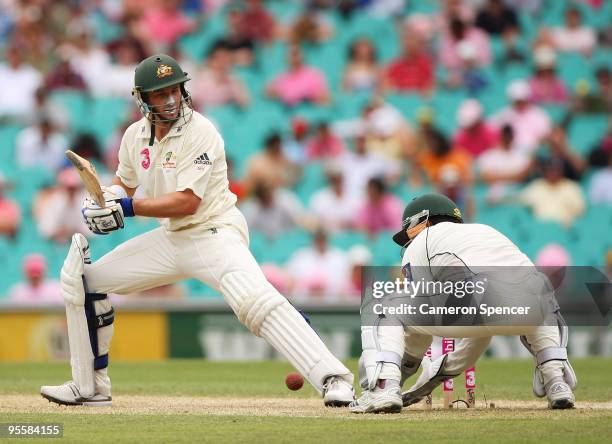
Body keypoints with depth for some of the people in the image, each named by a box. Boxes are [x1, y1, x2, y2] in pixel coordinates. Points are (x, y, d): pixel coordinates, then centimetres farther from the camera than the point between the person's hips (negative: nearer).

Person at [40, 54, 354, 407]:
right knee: (85, 279, 7)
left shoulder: (200, 132, -19)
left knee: (256, 300, -33)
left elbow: (187, 202, -25)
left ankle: (334, 379, -39)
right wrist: (105, 198, -5)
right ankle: (90, 387, 19)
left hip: (214, 232, -8)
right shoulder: (136, 135, 2)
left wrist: (127, 207, -28)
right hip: (171, 239, 8)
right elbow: (125, 183, 19)